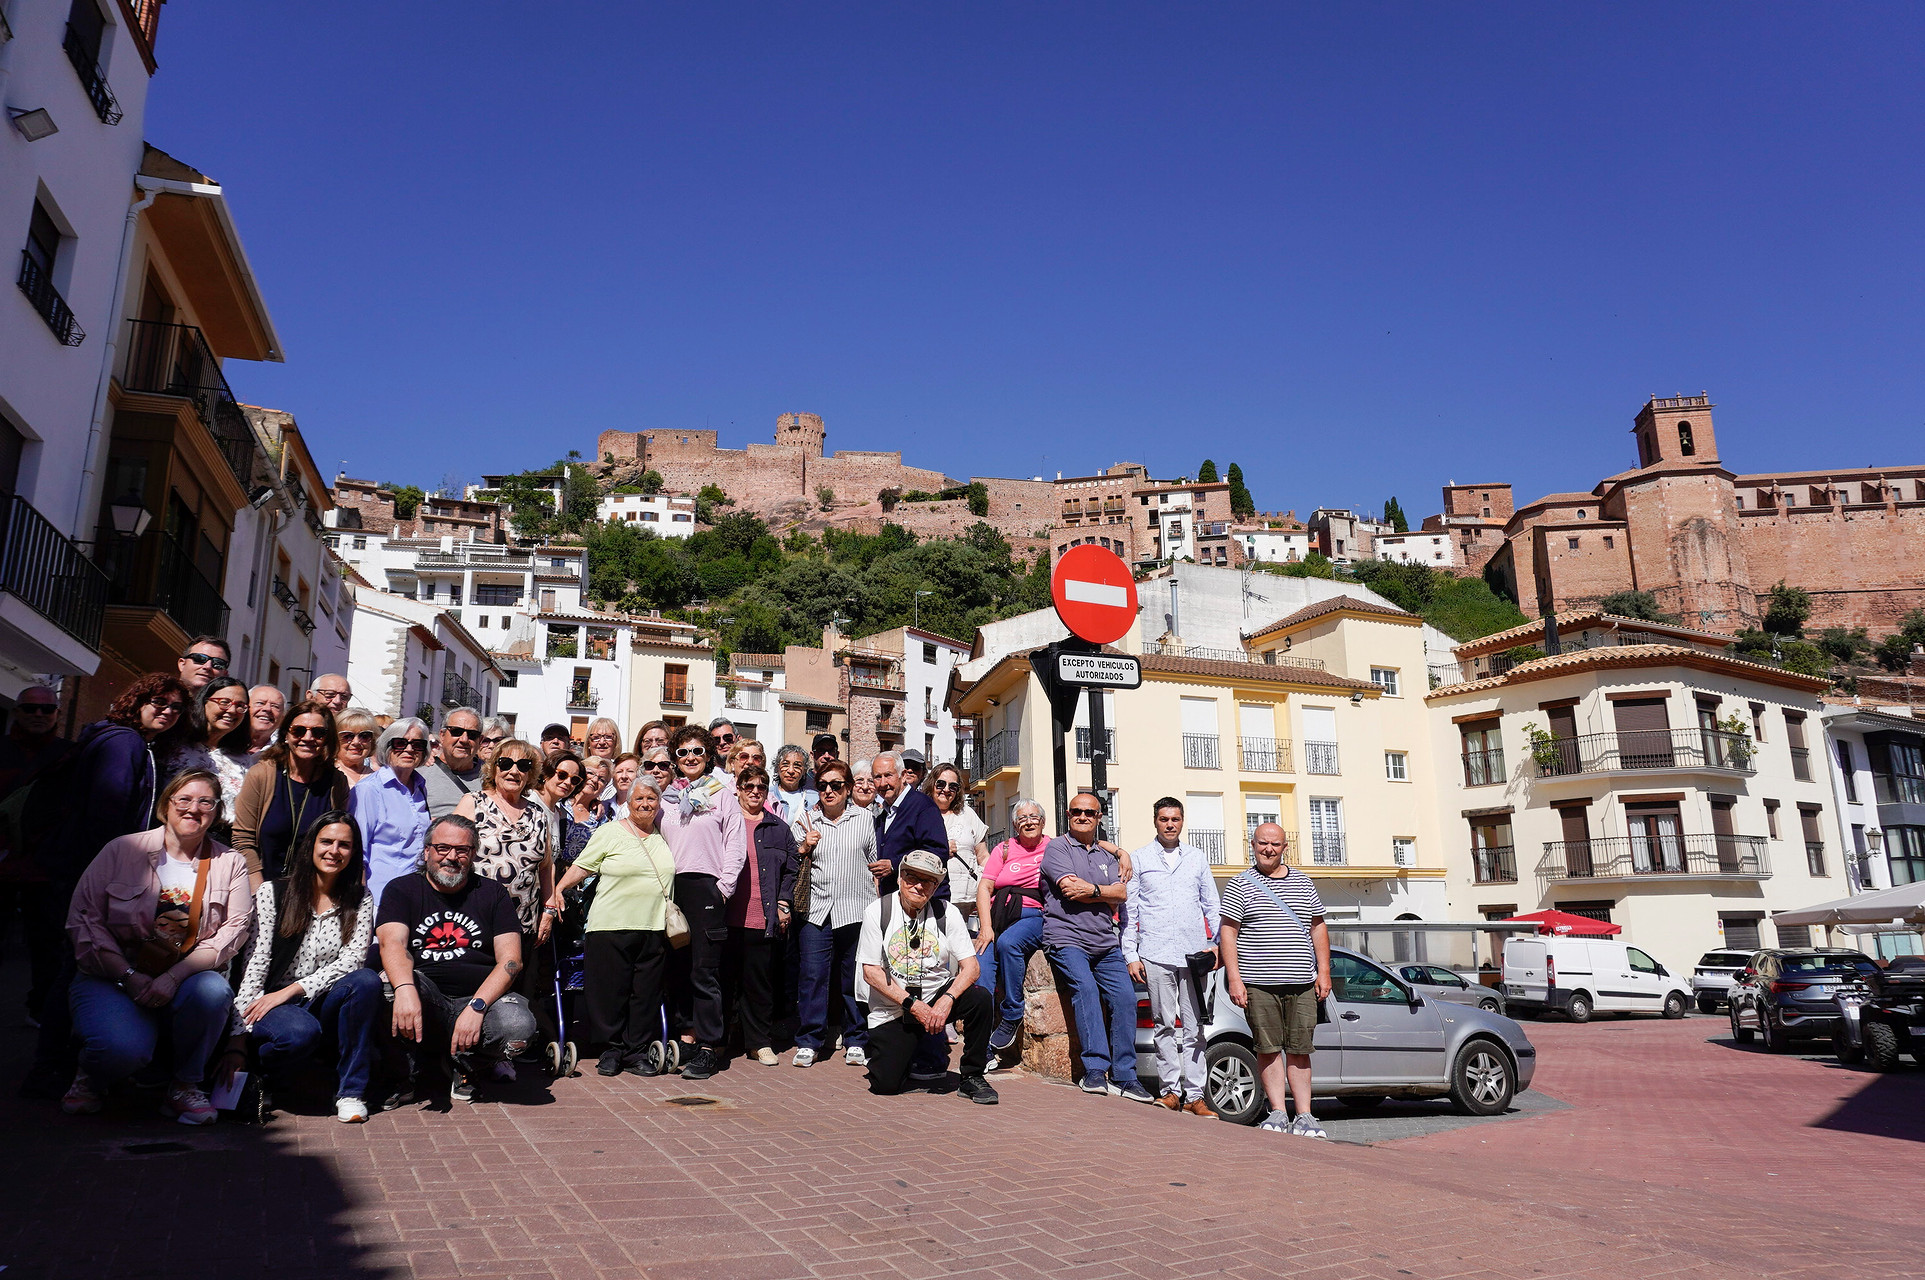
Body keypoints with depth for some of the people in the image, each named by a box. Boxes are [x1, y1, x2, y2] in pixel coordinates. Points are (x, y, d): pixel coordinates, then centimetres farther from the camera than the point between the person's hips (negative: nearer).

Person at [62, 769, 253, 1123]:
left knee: (212, 991, -33)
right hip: (111, 977, -1)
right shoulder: (122, 850, 1)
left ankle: (184, 1085, -6)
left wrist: (174, 977, -21)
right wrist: (130, 977, -15)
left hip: (185, 978, 2)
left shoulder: (230, 864, 4)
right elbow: (83, 917, -3)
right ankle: (91, 1078, 10)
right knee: (125, 1048, -31)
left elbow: (234, 928, -6)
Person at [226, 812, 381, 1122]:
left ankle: (351, 1091, -19)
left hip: (322, 1006, 2)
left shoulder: (360, 902, 7)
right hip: (272, 1007, -2)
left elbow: (352, 959, -6)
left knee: (367, 980, -29)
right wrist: (238, 1039, -14)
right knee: (301, 1031, -36)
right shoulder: (272, 893, 0)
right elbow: (255, 963, -7)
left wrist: (290, 991, -18)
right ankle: (257, 1083, -1)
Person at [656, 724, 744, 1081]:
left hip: (707, 887, -4)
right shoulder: (666, 796, 16)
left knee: (705, 970, -6)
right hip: (672, 887, 4)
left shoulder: (722, 792, 4)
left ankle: (709, 1046, -3)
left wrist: (724, 886, -7)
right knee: (680, 966, 7)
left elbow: (735, 843, 0)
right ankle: (687, 1032, 17)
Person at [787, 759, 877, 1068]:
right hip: (815, 910, 0)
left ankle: (856, 1042, 17)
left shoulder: (865, 819, 9)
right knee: (812, 976, -3)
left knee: (856, 978, 4)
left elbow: (875, 863, 12)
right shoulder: (803, 821, 8)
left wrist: (878, 905, 6)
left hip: (857, 911, 0)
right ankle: (809, 1042, 8)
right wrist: (803, 849, -7)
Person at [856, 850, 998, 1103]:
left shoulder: (947, 913, -4)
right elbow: (871, 971, -9)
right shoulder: (877, 912, -7)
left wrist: (947, 1000, -27)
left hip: (937, 997, 1)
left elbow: (971, 966, -9)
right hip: (892, 1009, -1)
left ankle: (972, 1077, -8)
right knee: (886, 1084, -16)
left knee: (981, 999, -28)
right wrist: (912, 1005, -18)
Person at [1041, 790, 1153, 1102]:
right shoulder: (1057, 848, 5)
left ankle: (1123, 1076, -7)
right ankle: (1095, 1070, -27)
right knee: (1086, 988, -28)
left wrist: (1092, 890, -8)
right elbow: (1070, 887, -11)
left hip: (1105, 942, 5)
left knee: (1125, 997, -12)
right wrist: (1105, 892, -1)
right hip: (1066, 938, -5)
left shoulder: (1106, 854, 22)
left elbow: (1121, 894, 6)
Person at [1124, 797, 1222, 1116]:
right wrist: (1130, 954, 1)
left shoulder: (1197, 857, 15)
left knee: (1194, 1027, 2)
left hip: (1194, 954, 1)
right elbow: (1129, 910, 7)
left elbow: (1211, 906, 16)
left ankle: (1195, 1095, 5)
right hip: (1156, 955, -1)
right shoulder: (1139, 859, 9)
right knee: (1165, 1026, 1)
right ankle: (1171, 1090, 8)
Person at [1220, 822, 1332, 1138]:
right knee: (1269, 1048, 0)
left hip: (1301, 983, 3)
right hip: (1258, 984, -3)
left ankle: (1304, 1116, 9)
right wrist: (1234, 977, -9)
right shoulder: (1239, 886, 3)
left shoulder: (1303, 883, 15)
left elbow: (1318, 928, 17)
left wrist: (1323, 971, 9)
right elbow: (1227, 933, -1)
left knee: (1299, 1050, 4)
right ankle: (1278, 1113, 7)